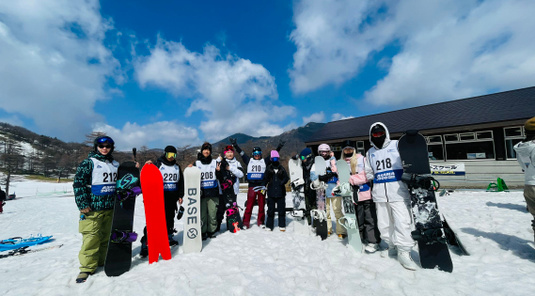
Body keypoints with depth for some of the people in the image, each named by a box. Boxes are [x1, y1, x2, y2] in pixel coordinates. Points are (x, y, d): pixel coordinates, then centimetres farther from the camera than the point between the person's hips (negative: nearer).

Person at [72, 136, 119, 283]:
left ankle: (102, 261, 27)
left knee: (107, 236, 12)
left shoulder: (115, 164, 12)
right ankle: (87, 267, 8)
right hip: (92, 209, -5)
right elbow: (78, 183, -9)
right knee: (91, 238, -5)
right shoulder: (88, 163, -4)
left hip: (110, 208, 5)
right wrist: (82, 204, -13)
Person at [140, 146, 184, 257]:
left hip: (172, 198, 5)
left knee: (170, 218, 16)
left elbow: (181, 182, 17)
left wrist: (180, 195, 14)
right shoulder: (158, 164, -2)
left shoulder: (177, 167, 12)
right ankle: (145, 244, 0)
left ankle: (169, 237, 34)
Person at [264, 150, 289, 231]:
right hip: (271, 192, 0)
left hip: (281, 192, 1)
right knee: (270, 209, 6)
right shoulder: (269, 168, 4)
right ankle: (269, 225, 18)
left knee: (281, 209, 6)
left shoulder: (282, 168, 6)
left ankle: (282, 225, 19)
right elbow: (265, 179, 3)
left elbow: (286, 178, 5)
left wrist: (282, 182, -12)